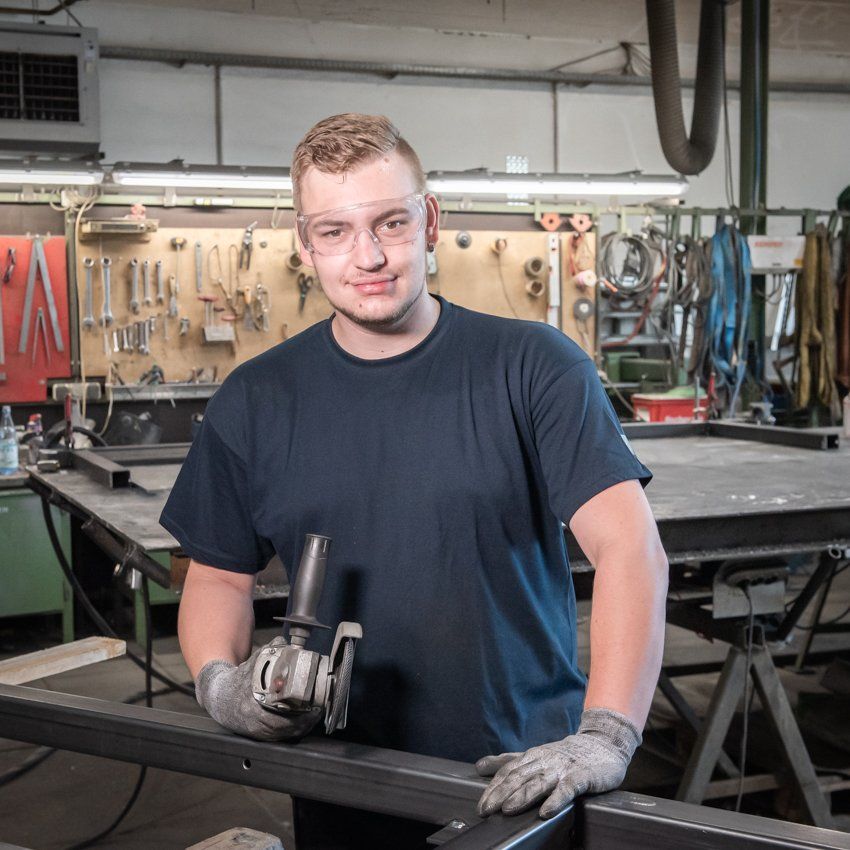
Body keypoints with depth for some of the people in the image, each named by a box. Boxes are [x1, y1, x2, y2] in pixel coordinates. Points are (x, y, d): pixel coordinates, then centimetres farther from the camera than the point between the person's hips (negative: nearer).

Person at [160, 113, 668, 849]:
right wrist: (219, 679, -10)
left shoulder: (534, 368, -9)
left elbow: (630, 547, -18)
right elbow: (219, 574, 10)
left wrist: (606, 735, -29)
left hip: (525, 782, -2)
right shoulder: (254, 402, 1)